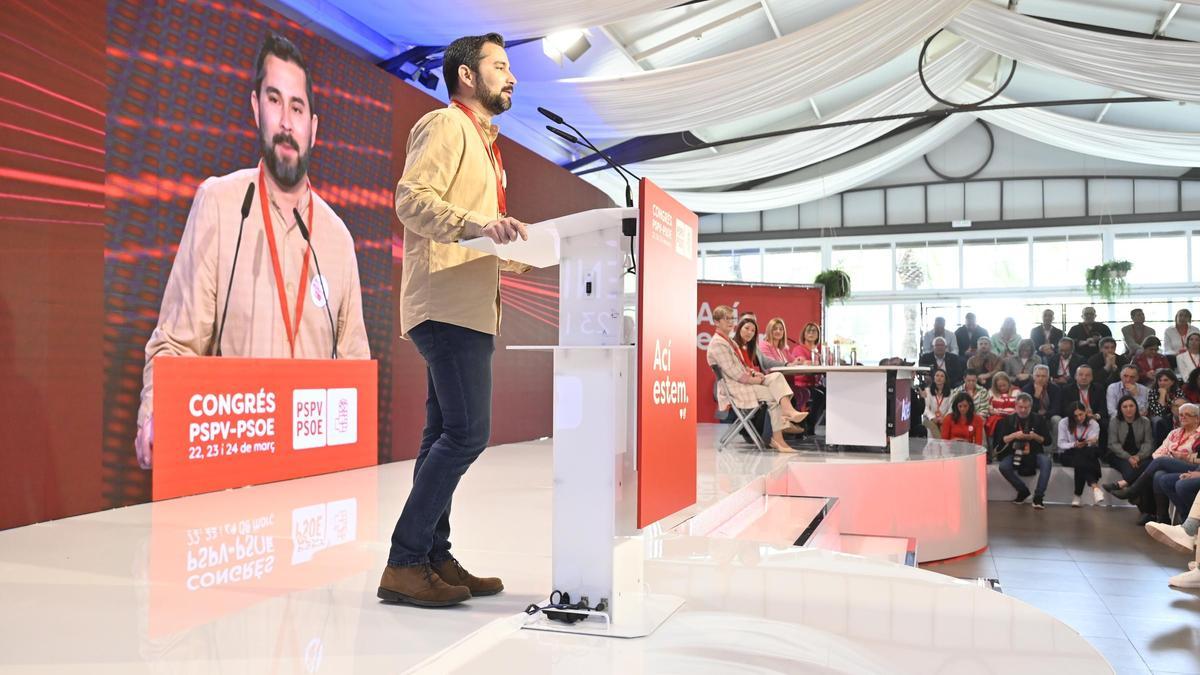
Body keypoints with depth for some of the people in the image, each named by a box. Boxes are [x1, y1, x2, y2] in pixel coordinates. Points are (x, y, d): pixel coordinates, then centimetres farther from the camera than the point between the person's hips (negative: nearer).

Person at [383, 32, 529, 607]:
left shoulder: (481, 140, 25)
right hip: (449, 306, -10)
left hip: (468, 308, 10)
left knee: (446, 436, 9)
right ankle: (403, 564, -7)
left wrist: (501, 255, 17)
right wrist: (477, 224, -30)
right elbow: (411, 199, -18)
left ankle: (434, 558, 15)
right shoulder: (446, 125, -3)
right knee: (467, 433, -14)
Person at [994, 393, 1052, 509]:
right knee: (1003, 466, -30)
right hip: (1014, 453, 0)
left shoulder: (1038, 419, 4)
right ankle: (1023, 490, -5)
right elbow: (1000, 440, -4)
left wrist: (1035, 437, -17)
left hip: (1034, 453, 0)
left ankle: (1038, 497, -24)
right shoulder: (1008, 419, 3)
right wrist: (1014, 435, -20)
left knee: (1046, 462, -32)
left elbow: (1047, 441, 2)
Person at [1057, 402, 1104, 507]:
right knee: (1080, 460, -36)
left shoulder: (1093, 424, 3)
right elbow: (1061, 444, -5)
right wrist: (1074, 445, -25)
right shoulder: (1064, 423, 0)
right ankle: (1095, 487, -45)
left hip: (1087, 456, 1)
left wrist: (1092, 442, -34)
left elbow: (1093, 445, -8)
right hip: (1068, 455, -1)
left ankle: (1078, 495, -34)